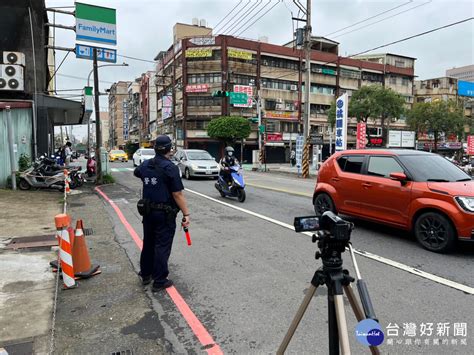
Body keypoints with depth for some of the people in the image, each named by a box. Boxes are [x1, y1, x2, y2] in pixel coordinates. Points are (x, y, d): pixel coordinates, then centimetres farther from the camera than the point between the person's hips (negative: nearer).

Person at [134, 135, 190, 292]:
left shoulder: (145, 165, 3)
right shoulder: (170, 167, -18)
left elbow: (136, 172, 28)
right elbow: (178, 194, -21)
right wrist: (186, 214, -17)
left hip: (148, 212, 7)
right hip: (165, 214, -7)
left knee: (148, 243, 20)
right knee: (162, 246, 2)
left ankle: (145, 274, 34)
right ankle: (159, 281, 10)